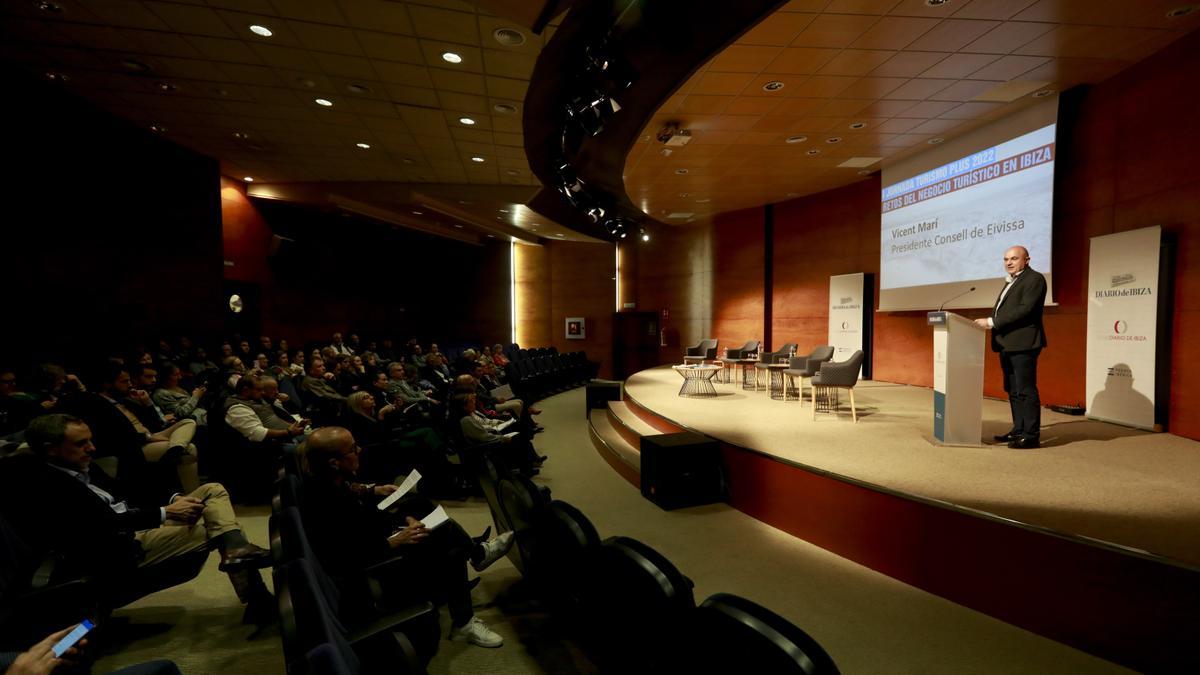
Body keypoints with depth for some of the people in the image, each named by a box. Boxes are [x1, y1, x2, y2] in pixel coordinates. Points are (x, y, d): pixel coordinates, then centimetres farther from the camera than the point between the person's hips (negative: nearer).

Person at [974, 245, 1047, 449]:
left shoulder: (1034, 279, -5)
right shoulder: (1011, 281, 23)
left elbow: (1025, 309, -17)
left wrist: (991, 322, -19)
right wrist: (989, 322, 5)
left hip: (1023, 344, -9)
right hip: (1007, 345, 9)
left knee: (1025, 391, -6)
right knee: (1013, 391, 13)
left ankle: (1031, 435, 0)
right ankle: (1018, 430, 21)